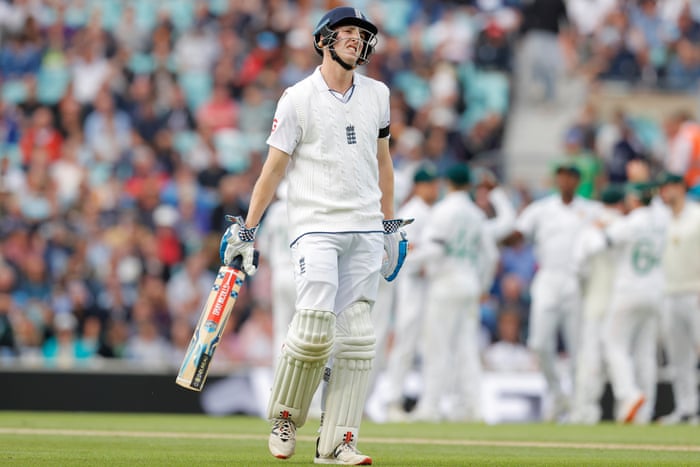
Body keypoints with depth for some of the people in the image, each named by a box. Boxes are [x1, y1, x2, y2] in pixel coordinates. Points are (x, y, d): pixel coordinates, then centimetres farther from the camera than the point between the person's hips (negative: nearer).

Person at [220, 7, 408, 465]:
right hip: (316, 226, -4)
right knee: (314, 328, -17)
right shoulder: (298, 98, -3)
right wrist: (246, 231, -3)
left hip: (366, 231, 5)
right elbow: (273, 169, -1)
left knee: (357, 337, -2)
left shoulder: (377, 94, 11)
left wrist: (391, 226, 18)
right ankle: (284, 419, 6)